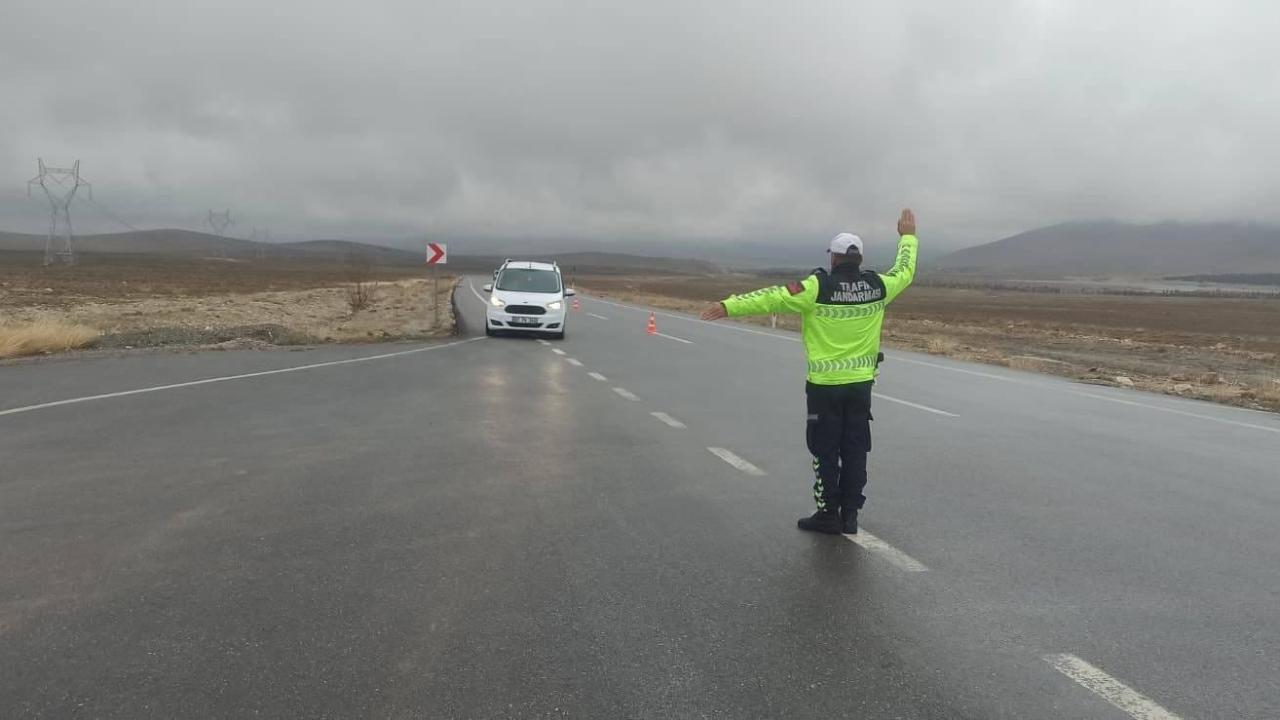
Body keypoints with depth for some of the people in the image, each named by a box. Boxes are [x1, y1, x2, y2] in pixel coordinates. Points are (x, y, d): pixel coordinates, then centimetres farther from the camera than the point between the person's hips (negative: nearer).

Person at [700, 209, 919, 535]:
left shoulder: (818, 287, -15)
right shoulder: (876, 286, -1)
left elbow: (772, 298, -19)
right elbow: (904, 272, 18)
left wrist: (729, 306, -19)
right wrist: (908, 236, 33)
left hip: (824, 385, -4)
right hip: (860, 383, 4)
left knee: (825, 451, 6)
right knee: (855, 450, 11)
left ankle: (828, 515, 11)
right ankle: (850, 514, 17)